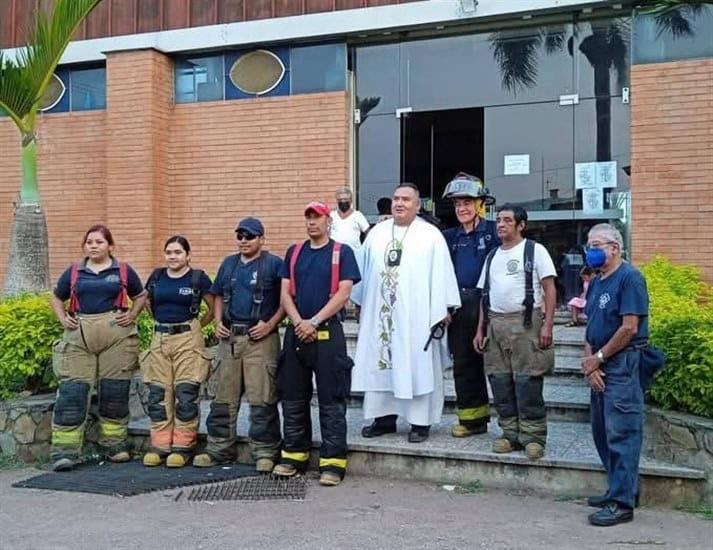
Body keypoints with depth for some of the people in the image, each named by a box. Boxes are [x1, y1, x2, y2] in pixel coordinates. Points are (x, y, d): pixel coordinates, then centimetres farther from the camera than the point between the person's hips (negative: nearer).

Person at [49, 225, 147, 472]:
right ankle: (65, 452, -3)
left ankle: (114, 444, 18)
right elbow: (57, 298, 23)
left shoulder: (123, 271, 9)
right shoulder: (73, 272, 12)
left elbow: (141, 296, 17)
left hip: (116, 334, -1)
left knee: (115, 392, 4)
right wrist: (63, 319, 5)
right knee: (72, 393, -6)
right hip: (79, 336, 1)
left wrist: (132, 315, 0)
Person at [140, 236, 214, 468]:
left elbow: (214, 307, 6)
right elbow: (148, 302, 25)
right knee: (158, 395, 4)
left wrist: (196, 326, 4)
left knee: (185, 395, -5)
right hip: (159, 340, 4)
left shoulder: (198, 278, -1)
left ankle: (183, 447, 3)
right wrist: (162, 320, 14)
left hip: (187, 340, -4)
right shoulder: (157, 276, 10)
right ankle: (160, 445, 12)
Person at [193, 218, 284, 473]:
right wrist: (219, 323, 8)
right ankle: (218, 448, 21)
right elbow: (219, 296, 23)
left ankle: (265, 452, 5)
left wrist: (270, 324, -14)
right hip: (229, 337, 6)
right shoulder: (228, 263, 16)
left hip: (260, 339, -6)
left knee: (262, 399, -4)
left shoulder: (273, 264, -3)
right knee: (223, 397, 11)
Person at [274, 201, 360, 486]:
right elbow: (285, 293, 8)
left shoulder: (342, 252, 2)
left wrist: (314, 322, -13)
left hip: (328, 333, -4)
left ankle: (333, 462, 2)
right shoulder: (294, 252, 14)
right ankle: (294, 455, 20)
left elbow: (343, 293, -7)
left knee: (331, 400, -2)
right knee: (292, 398, 9)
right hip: (296, 333, 5)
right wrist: (298, 322, -8)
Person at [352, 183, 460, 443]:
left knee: (417, 366, 0)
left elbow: (441, 275, -5)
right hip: (380, 314, 4)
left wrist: (442, 311, -9)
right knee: (381, 364, 8)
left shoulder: (431, 236, -2)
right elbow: (364, 268, 14)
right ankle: (384, 418, 18)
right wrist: (360, 303, 12)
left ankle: (420, 422, 9)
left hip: (416, 316, -4)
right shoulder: (377, 233, 10)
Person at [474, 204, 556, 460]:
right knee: (500, 383, 6)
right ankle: (511, 434, 16)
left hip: (526, 323, -6)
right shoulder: (492, 256, 18)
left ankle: (533, 437, 3)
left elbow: (550, 289, -4)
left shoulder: (534, 250, 1)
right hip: (495, 324, 6)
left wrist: (547, 325, -13)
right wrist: (480, 329, 13)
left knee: (527, 383, -6)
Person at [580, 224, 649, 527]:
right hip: (601, 366, 9)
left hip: (623, 365, -9)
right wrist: (589, 361, -1)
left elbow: (629, 328, -17)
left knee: (621, 433, -6)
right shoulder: (596, 282, 16)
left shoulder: (629, 278, -11)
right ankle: (618, 488, 27)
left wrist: (597, 359, -9)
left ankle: (622, 502, -1)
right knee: (602, 431, 14)